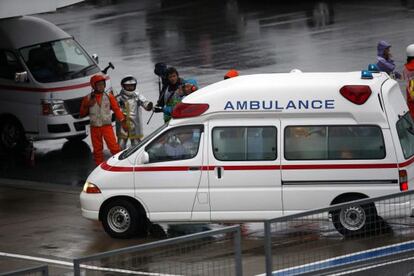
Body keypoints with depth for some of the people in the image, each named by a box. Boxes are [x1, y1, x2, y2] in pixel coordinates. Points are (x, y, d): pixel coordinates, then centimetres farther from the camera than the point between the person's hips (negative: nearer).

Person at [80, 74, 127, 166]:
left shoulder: (109, 97, 2)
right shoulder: (87, 98, 2)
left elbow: (116, 109, 5)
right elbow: (82, 114, 6)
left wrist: (123, 122, 2)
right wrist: (88, 106, -12)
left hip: (107, 126, -1)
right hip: (94, 127, 1)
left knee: (113, 146, -12)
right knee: (97, 149, 7)